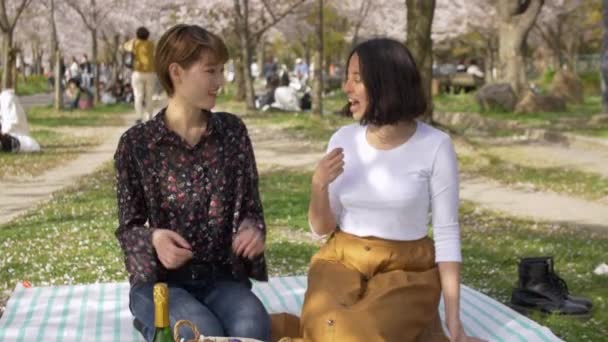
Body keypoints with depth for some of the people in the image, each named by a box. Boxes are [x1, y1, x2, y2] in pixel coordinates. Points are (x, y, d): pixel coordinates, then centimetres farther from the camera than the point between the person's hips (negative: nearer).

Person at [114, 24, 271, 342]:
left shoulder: (233, 131, 4)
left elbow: (251, 206, 10)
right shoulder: (136, 142, -4)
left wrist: (252, 228, -15)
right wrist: (154, 239, -23)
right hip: (160, 280, -3)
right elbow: (128, 226, 1)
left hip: (221, 277, 3)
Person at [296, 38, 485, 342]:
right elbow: (322, 228, 4)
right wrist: (319, 185, -17)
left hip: (406, 271, -2)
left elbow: (447, 233, -7)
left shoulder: (435, 146, -11)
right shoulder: (343, 139, -1)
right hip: (342, 264, 2)